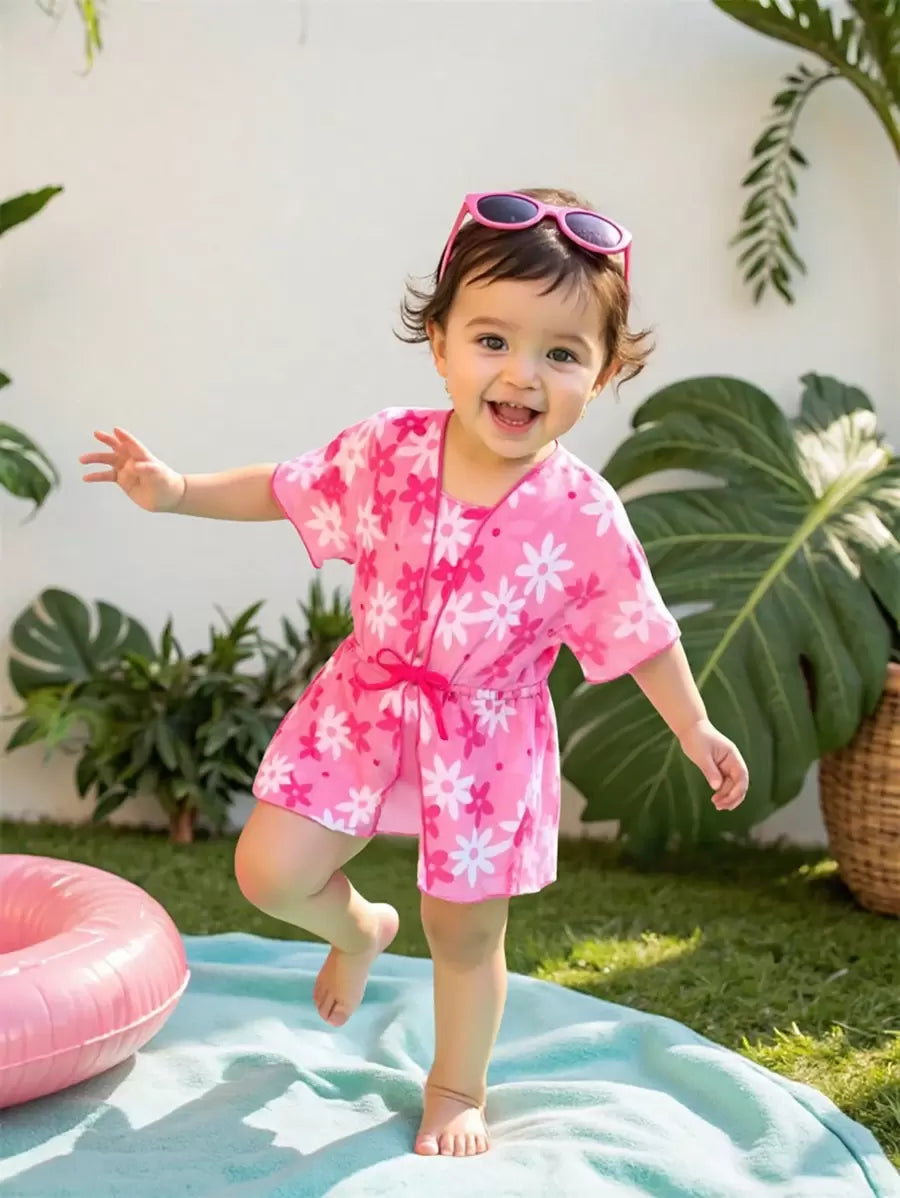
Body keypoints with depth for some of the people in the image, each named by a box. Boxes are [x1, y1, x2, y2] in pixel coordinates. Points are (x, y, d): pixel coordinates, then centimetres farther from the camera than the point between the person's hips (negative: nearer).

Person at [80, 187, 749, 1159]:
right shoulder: (387, 449, -13)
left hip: (484, 741, -2)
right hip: (364, 707, 2)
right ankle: (359, 930, 35)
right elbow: (287, 490, 3)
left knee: (465, 935, 10)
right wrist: (177, 490, -5)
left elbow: (640, 634, -5)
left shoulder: (584, 517, -19)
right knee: (270, 871, -1)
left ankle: (456, 1089, 38)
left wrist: (695, 730, 1)